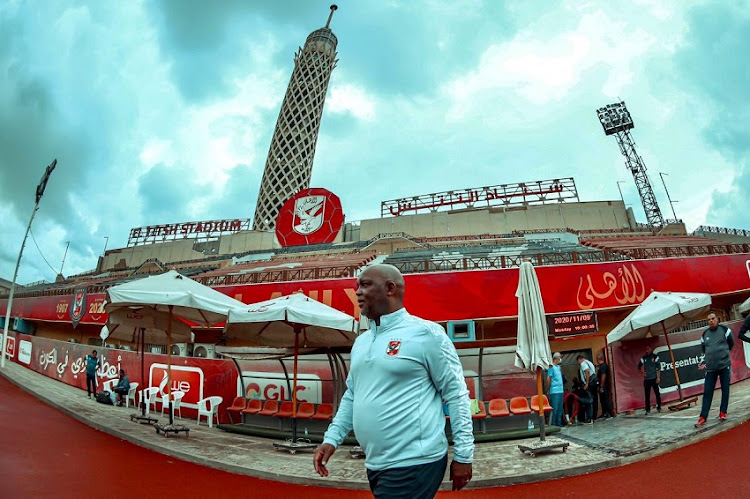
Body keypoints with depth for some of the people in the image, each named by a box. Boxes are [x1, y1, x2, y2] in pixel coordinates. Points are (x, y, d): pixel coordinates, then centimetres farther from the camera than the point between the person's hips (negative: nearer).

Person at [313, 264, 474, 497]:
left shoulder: (425, 332, -11)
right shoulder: (361, 341, 10)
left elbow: (456, 394, -9)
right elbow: (351, 396, 18)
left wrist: (463, 455, -9)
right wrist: (332, 438, 9)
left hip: (414, 464, -7)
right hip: (375, 465, 7)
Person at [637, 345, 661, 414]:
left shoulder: (655, 357, -1)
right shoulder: (643, 358, 6)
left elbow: (658, 368, -3)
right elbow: (639, 367, 18)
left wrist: (658, 377, -8)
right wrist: (641, 373, 3)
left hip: (654, 378, -2)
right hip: (646, 379, 2)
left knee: (657, 393, 4)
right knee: (647, 395, 3)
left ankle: (659, 407, 17)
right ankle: (648, 410, 6)